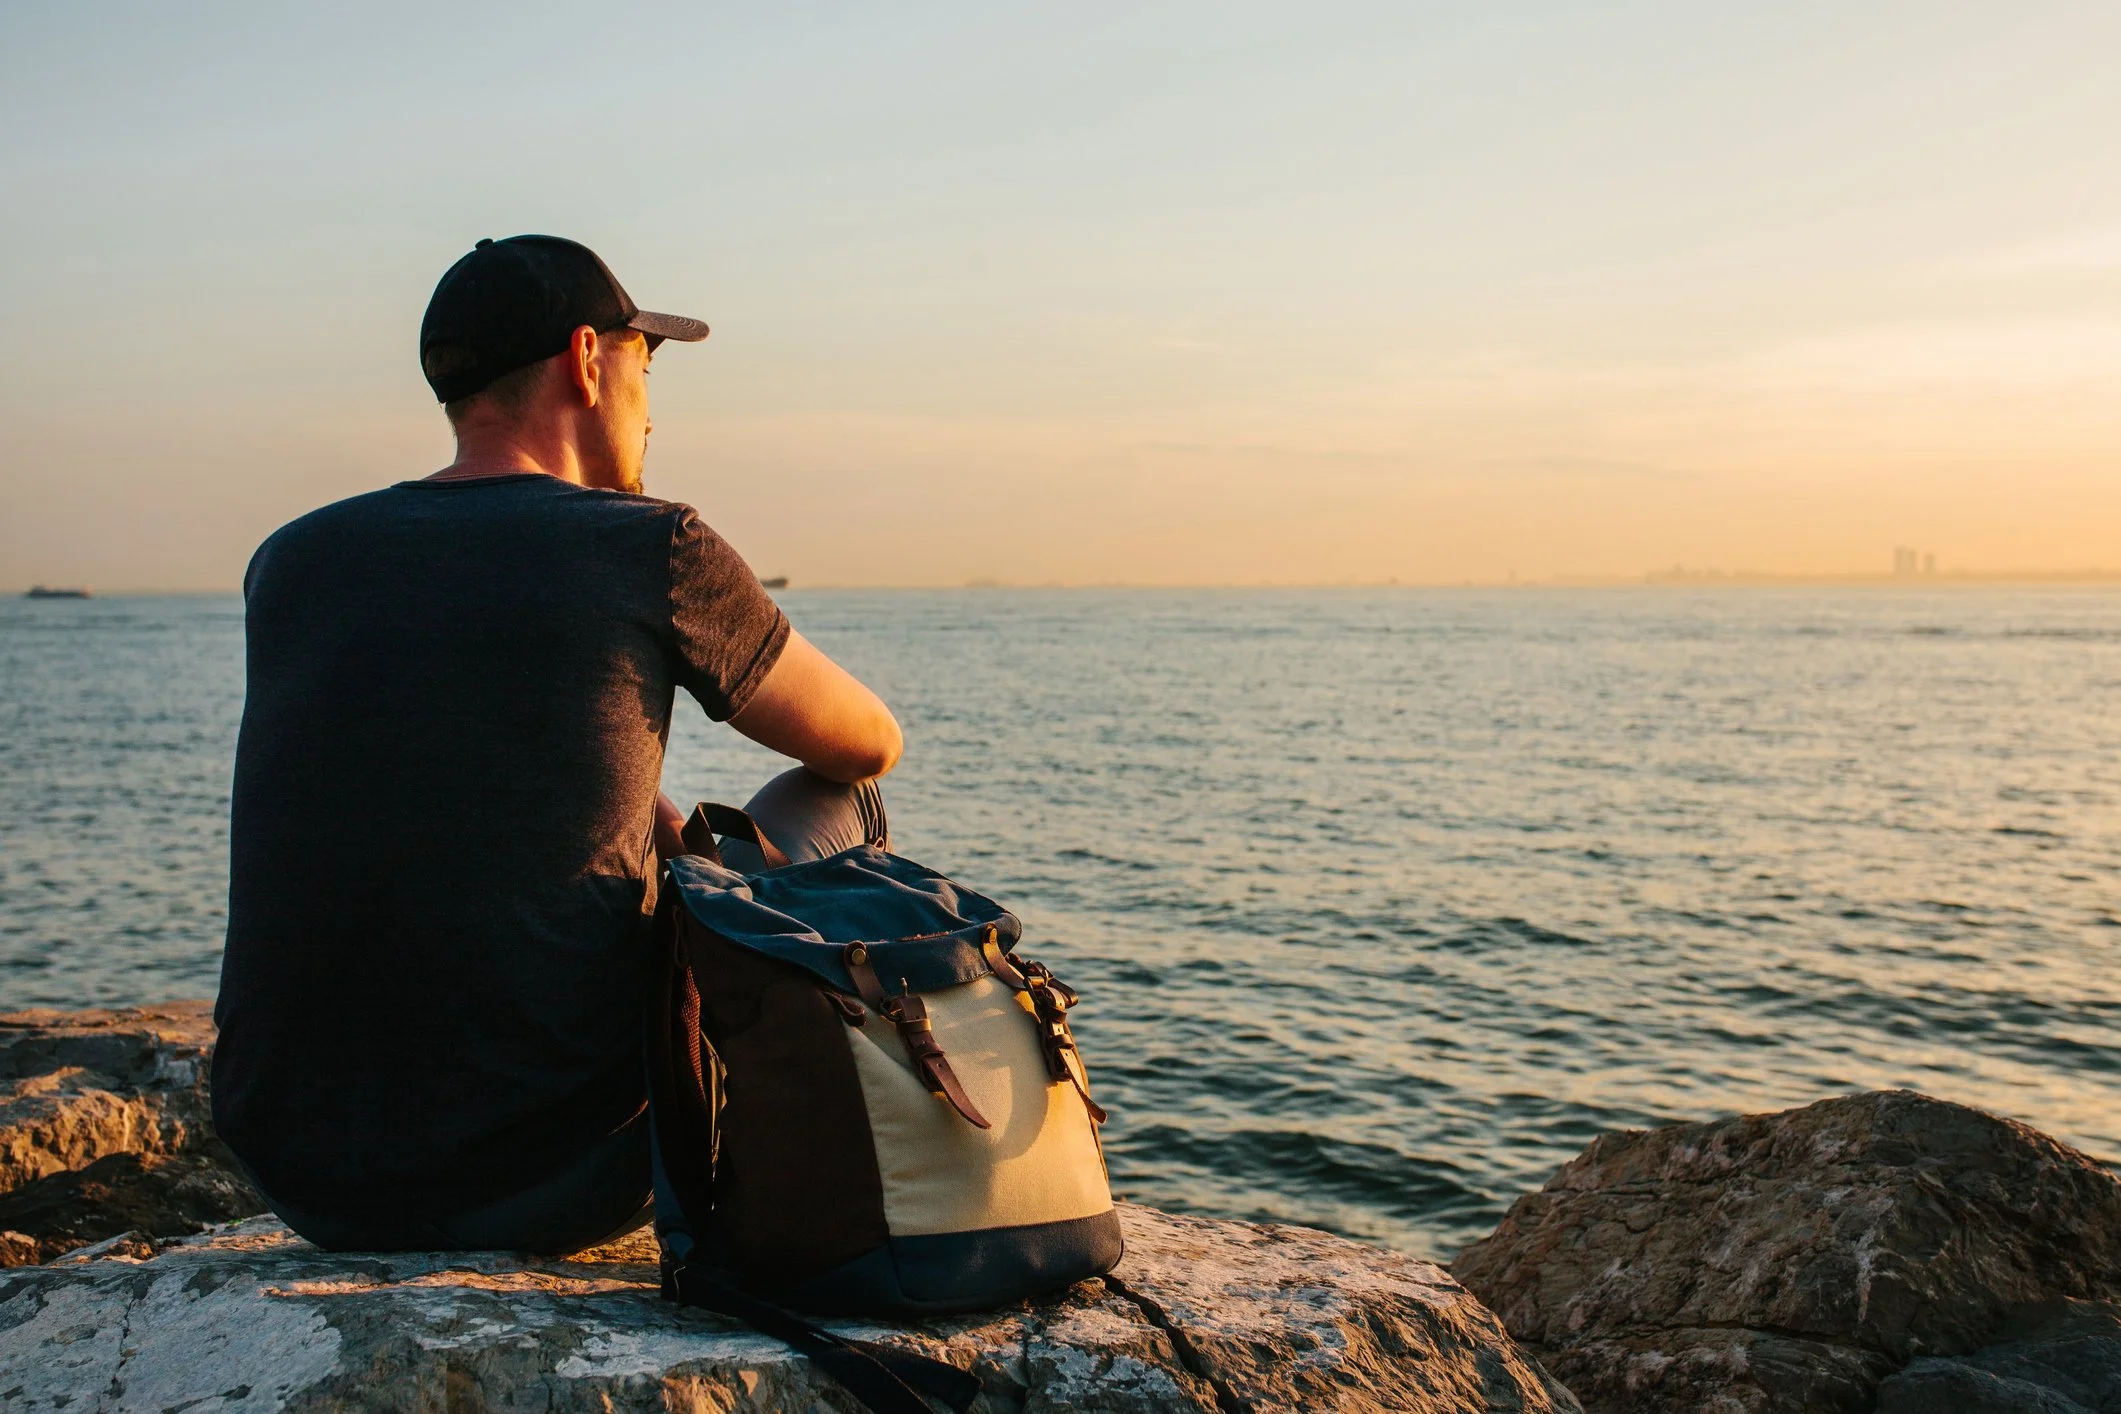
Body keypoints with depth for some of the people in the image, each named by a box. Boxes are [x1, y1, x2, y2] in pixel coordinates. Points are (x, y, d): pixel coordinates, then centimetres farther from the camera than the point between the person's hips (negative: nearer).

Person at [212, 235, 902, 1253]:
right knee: (832, 805, 15)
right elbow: (870, 744, 9)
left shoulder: (289, 562, 7)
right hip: (545, 1184, -5)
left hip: (295, 1179, 6)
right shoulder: (649, 549, -7)